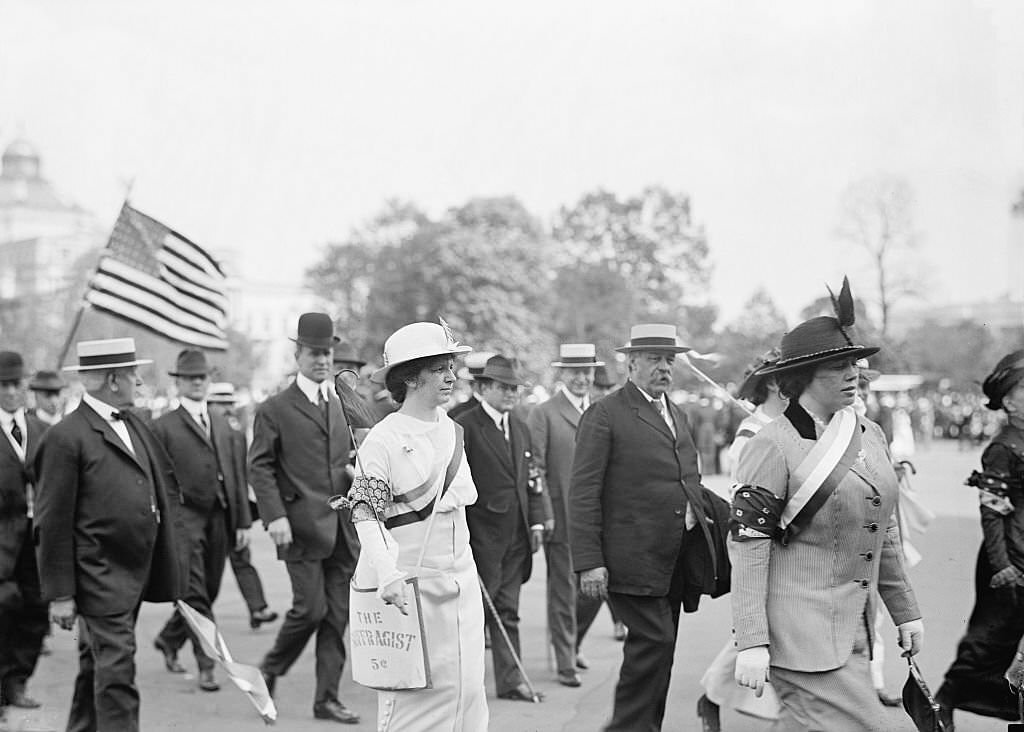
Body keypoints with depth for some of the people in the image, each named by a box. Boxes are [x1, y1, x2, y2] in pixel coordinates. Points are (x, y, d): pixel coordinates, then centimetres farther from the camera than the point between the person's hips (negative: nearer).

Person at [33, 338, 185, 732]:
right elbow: (53, 523, -13)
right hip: (100, 577, -8)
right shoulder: (66, 437, -13)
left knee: (96, 665, 19)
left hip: (136, 574, 8)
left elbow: (166, 484, 20)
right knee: (116, 669, -9)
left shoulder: (136, 426, 12)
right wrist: (60, 593, -14)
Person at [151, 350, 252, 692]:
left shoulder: (222, 425, 18)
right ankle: (207, 665, -5)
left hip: (219, 518, 6)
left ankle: (169, 639, 33)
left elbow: (236, 474, 18)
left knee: (209, 591, 11)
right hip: (184, 518, -6)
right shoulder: (163, 427, 0)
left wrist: (242, 520, 12)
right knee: (195, 595, -8)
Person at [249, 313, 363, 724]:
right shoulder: (275, 409, 0)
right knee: (310, 608, -8)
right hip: (303, 526, -5)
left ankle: (327, 698, 13)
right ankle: (271, 668, 18)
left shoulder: (347, 403, 16)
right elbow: (259, 466, -5)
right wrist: (275, 515, -14)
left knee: (338, 616, 5)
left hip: (344, 527, 5)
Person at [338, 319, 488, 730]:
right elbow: (367, 516, -14)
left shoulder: (451, 430, 11)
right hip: (409, 583, -6)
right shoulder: (382, 439, -9)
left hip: (459, 579, 6)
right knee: (410, 695, -3)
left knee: (465, 688, 6)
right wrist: (388, 575, -27)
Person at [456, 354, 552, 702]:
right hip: (482, 533, -7)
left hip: (517, 534, 7)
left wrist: (537, 520, 10)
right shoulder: (464, 426, -8)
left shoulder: (521, 429, 16)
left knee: (507, 609, 10)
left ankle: (510, 680, 13)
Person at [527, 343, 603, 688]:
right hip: (561, 515, -5)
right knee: (563, 591, 0)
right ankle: (565, 663, 9)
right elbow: (534, 469, -7)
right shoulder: (544, 414, -4)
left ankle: (571, 643, 31)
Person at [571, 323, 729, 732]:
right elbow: (583, 494, -11)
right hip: (634, 558, -7)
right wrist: (589, 562, -17)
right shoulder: (605, 415, -6)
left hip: (678, 557, 7)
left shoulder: (677, 416, 18)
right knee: (654, 641, -14)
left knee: (659, 649, 12)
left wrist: (735, 517, 12)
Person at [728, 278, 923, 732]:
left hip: (854, 628, 7)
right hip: (802, 632, -7)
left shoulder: (870, 436, 10)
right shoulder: (772, 447, -12)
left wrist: (905, 611, 19)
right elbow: (747, 547, -15)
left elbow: (883, 532, 19)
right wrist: (751, 643, -20)